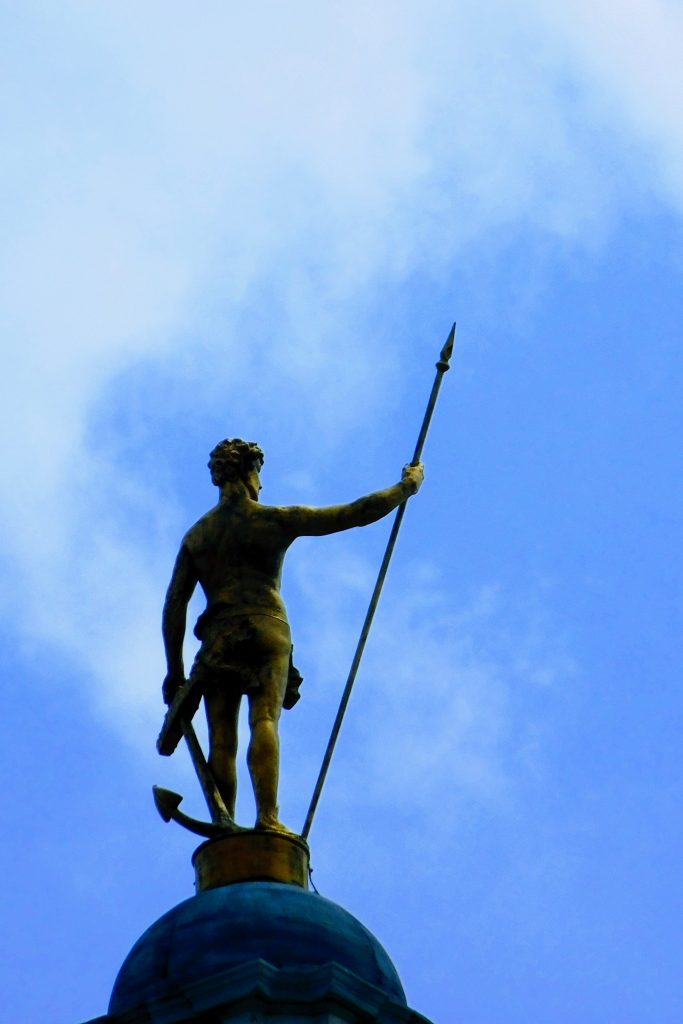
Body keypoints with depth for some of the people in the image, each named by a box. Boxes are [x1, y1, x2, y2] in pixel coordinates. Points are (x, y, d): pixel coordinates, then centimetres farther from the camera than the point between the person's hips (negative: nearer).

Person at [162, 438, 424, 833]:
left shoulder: (196, 535, 17)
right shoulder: (273, 520, 6)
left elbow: (174, 604, 12)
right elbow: (356, 514, 6)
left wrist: (175, 670, 14)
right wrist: (407, 486, 18)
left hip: (218, 641, 3)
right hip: (267, 634, -3)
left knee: (222, 741, -1)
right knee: (265, 721, -16)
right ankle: (268, 817, -33)